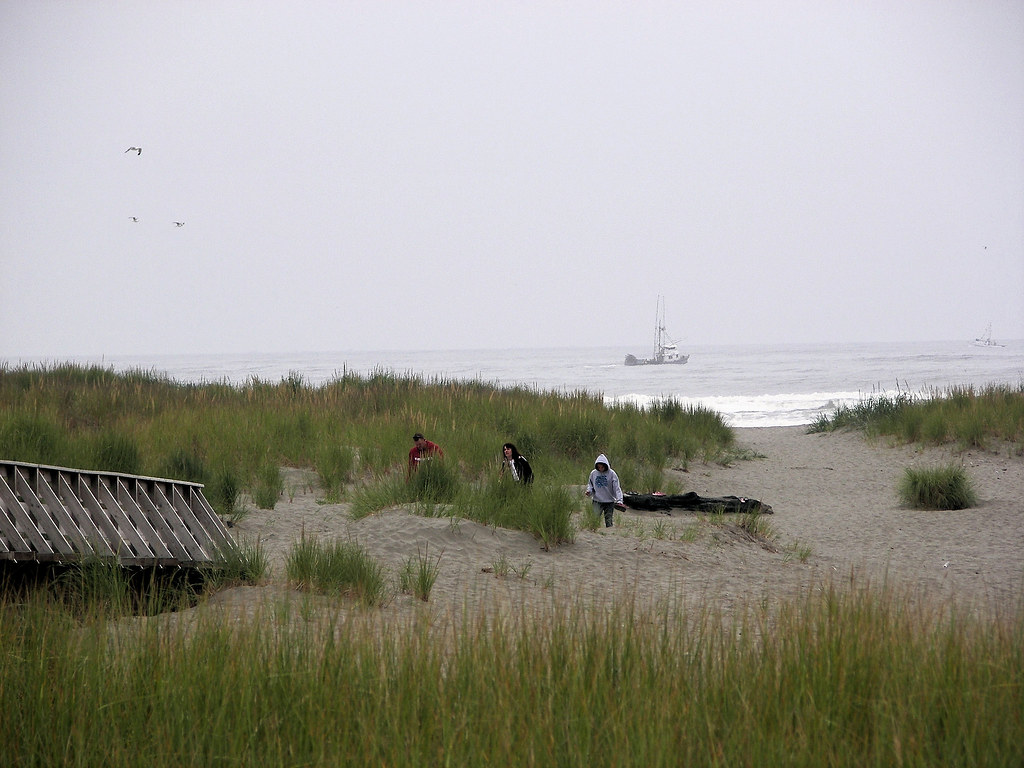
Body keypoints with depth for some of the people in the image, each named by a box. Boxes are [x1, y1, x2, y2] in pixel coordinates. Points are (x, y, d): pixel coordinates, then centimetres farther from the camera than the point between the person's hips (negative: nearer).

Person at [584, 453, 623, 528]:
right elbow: (590, 484, 16)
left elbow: (616, 488, -8)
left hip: (609, 502, -1)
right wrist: (589, 491, -6)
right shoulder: (593, 473, 2)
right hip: (597, 501, 1)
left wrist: (619, 500, -19)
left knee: (609, 521, 3)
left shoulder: (611, 474, -6)